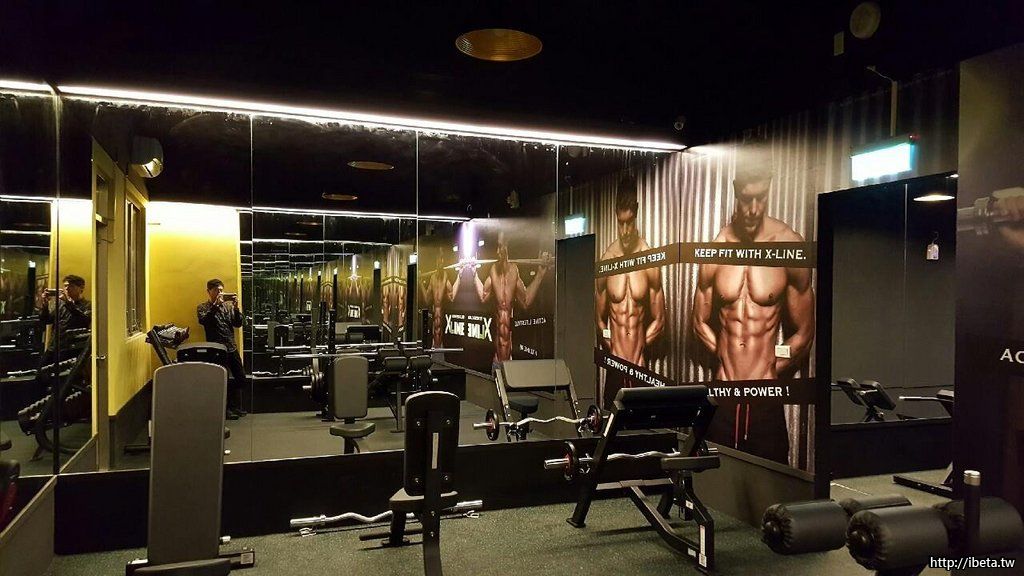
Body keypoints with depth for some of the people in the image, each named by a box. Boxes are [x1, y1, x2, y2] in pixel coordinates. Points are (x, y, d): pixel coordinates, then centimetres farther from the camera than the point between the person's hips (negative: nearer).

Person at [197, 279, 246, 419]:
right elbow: (204, 321, -19)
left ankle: (235, 407, 24)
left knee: (241, 378, 10)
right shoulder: (203, 307, 0)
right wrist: (215, 304, -23)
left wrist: (237, 307, -10)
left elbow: (238, 324, 3)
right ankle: (227, 409, 15)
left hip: (232, 348, 5)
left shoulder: (228, 305, 9)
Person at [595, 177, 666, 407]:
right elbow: (600, 320, 7)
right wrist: (609, 345, -4)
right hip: (614, 365, 1)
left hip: (640, 365, -1)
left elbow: (659, 320, 3)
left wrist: (638, 343, 1)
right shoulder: (606, 260, -3)